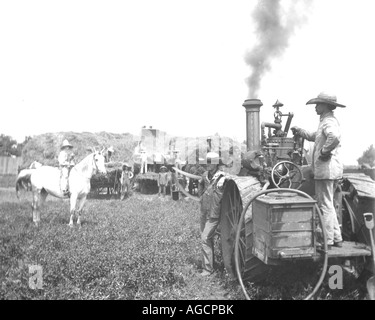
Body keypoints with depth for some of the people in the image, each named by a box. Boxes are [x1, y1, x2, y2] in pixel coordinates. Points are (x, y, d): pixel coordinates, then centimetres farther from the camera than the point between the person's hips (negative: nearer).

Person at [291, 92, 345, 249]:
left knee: (325, 205, -4)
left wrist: (325, 152, -23)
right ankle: (337, 238, 24)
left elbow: (334, 138, -36)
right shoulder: (326, 121, 19)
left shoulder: (329, 122, -14)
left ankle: (327, 241, 4)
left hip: (326, 169, -11)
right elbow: (313, 136, 35)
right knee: (328, 205, 17)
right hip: (330, 170, 11)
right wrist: (299, 131, 26)